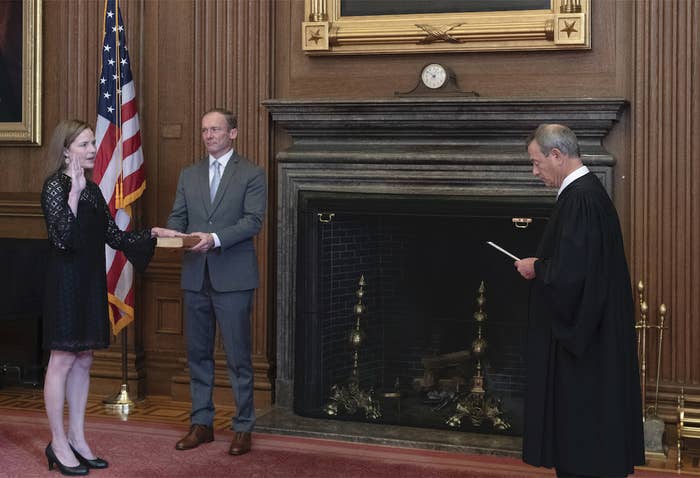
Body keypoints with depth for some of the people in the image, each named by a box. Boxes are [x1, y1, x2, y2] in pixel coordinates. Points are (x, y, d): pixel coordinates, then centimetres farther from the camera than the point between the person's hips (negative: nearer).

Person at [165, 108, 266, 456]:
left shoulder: (251, 175, -1)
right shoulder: (189, 175, 14)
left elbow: (253, 220, -11)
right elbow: (178, 216, 11)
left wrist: (216, 238, -24)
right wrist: (171, 234, -12)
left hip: (232, 278, -5)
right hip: (195, 277, 5)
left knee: (238, 356, 0)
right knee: (197, 354, 11)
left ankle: (243, 427, 10)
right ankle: (201, 424, 21)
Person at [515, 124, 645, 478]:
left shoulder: (579, 199, -21)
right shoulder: (588, 190, 11)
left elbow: (569, 273, -26)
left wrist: (535, 269, -9)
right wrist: (541, 263, 10)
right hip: (593, 333, 10)